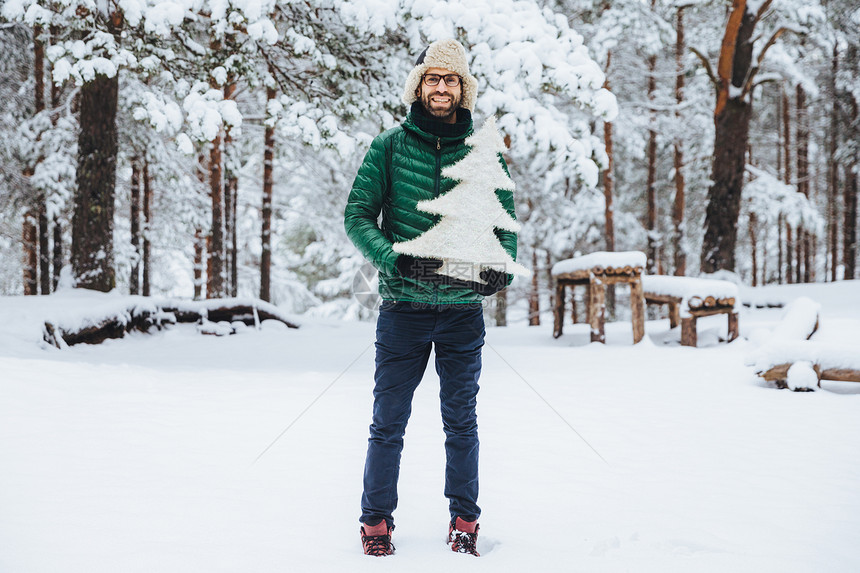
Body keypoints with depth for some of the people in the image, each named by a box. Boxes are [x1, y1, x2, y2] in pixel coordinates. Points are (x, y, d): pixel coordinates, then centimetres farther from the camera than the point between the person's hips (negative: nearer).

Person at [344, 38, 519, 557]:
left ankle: (465, 520, 22)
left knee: (461, 423, 10)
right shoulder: (390, 148, 1)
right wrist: (395, 258, -19)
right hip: (403, 307, -1)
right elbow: (358, 215, -2)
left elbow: (505, 221, 9)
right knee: (389, 423, 4)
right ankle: (377, 520, 16)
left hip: (463, 310, 1)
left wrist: (501, 269, -11)